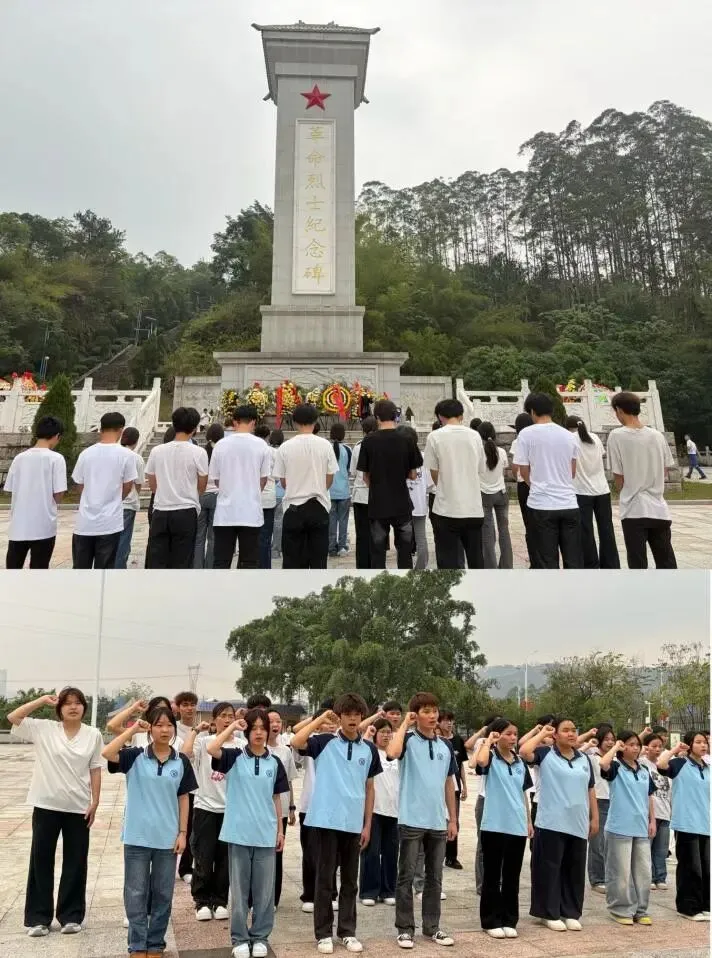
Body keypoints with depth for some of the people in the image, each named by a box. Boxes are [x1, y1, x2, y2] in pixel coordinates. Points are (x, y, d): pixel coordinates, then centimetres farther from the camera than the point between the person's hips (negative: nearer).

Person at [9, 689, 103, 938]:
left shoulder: (93, 735, -3)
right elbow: (12, 717, -9)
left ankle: (71, 915, 21)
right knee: (41, 860, 8)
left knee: (75, 862, 8)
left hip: (78, 807, 0)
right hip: (46, 805, 0)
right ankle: (38, 917, 20)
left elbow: (95, 770, 1)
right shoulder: (44, 729, -4)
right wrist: (42, 700, -11)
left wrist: (95, 802, -3)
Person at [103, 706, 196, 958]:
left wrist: (182, 833, 0)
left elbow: (183, 799, 4)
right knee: (136, 894, 7)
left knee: (162, 894, 11)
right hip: (137, 837, -1)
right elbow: (107, 753, -22)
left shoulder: (181, 762, 1)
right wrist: (133, 729, -19)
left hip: (167, 838, 2)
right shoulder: (135, 756, -4)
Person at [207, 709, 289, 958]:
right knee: (239, 889, 9)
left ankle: (260, 937, 24)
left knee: (264, 890, 9)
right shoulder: (235, 757, -4)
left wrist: (280, 830, 9)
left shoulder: (274, 763, 3)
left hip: (266, 834, 2)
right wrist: (233, 726, -18)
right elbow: (211, 749, -23)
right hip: (239, 833, -2)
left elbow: (276, 798, 9)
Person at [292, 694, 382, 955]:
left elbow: (369, 789, 11)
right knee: (325, 879, 6)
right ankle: (323, 933, 18)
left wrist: (367, 825, 7)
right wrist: (321, 719, -15)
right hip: (326, 821, -3)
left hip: (353, 824, 3)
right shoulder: (325, 742, -5)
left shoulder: (369, 749, 5)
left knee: (350, 880, 12)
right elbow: (296, 743, -23)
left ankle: (347, 931, 25)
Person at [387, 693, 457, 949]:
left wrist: (452, 819, 13)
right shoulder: (408, 739, -7)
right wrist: (404, 724, -19)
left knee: (435, 877, 13)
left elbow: (449, 783, 14)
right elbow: (392, 753, -31)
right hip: (412, 820, -5)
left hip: (438, 821, 5)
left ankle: (432, 926, 26)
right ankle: (405, 928, 15)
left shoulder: (445, 746, 8)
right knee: (406, 876, 4)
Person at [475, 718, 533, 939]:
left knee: (512, 877, 12)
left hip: (517, 827, 5)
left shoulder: (520, 762, 10)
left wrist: (529, 821, 14)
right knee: (493, 876, 5)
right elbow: (480, 761, -32)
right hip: (494, 826, -5)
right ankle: (491, 921, 15)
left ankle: (509, 920, 22)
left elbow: (523, 793, 16)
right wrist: (488, 740, -16)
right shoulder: (491, 758, -7)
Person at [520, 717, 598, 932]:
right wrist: (541, 733, -11)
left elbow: (590, 790, 15)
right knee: (550, 868, 3)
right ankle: (550, 913, 14)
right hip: (552, 823, -4)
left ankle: (570, 913, 24)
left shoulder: (584, 759, 10)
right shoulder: (546, 754, -4)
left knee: (575, 870, 11)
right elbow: (523, 752, -22)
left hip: (578, 824, 5)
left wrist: (595, 818, 11)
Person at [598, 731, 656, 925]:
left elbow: (649, 797, 16)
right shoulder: (616, 768, -7)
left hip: (641, 827, 6)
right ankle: (621, 910, 13)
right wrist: (615, 747, -17)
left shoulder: (644, 771, 11)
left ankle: (640, 910, 22)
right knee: (621, 872, 1)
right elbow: (603, 764, -30)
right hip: (620, 827, -6)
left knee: (643, 871, 10)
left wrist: (652, 821, 9)